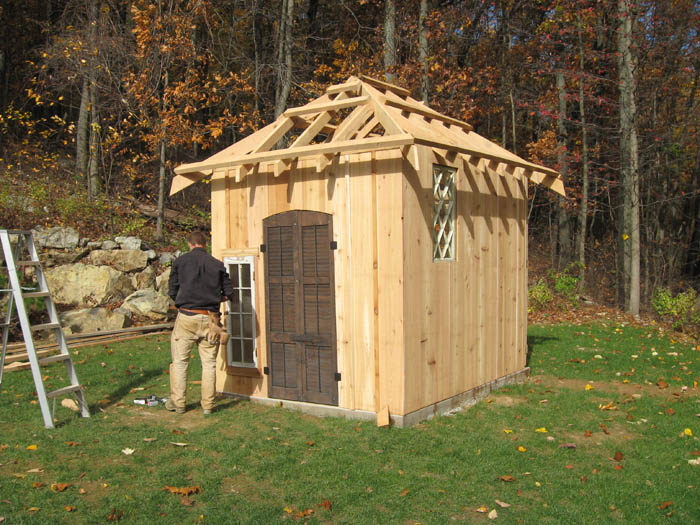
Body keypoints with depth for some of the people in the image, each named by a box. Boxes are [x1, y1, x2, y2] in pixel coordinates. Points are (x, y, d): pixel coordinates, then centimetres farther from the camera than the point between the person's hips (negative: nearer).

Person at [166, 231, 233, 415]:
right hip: (210, 319, 1)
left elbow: (172, 291, 3)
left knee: (180, 361, 10)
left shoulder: (180, 261, 2)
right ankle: (208, 405, 12)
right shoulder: (217, 265, 5)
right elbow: (228, 292, 6)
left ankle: (178, 403, 14)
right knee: (209, 363, 8)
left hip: (187, 317, -1)